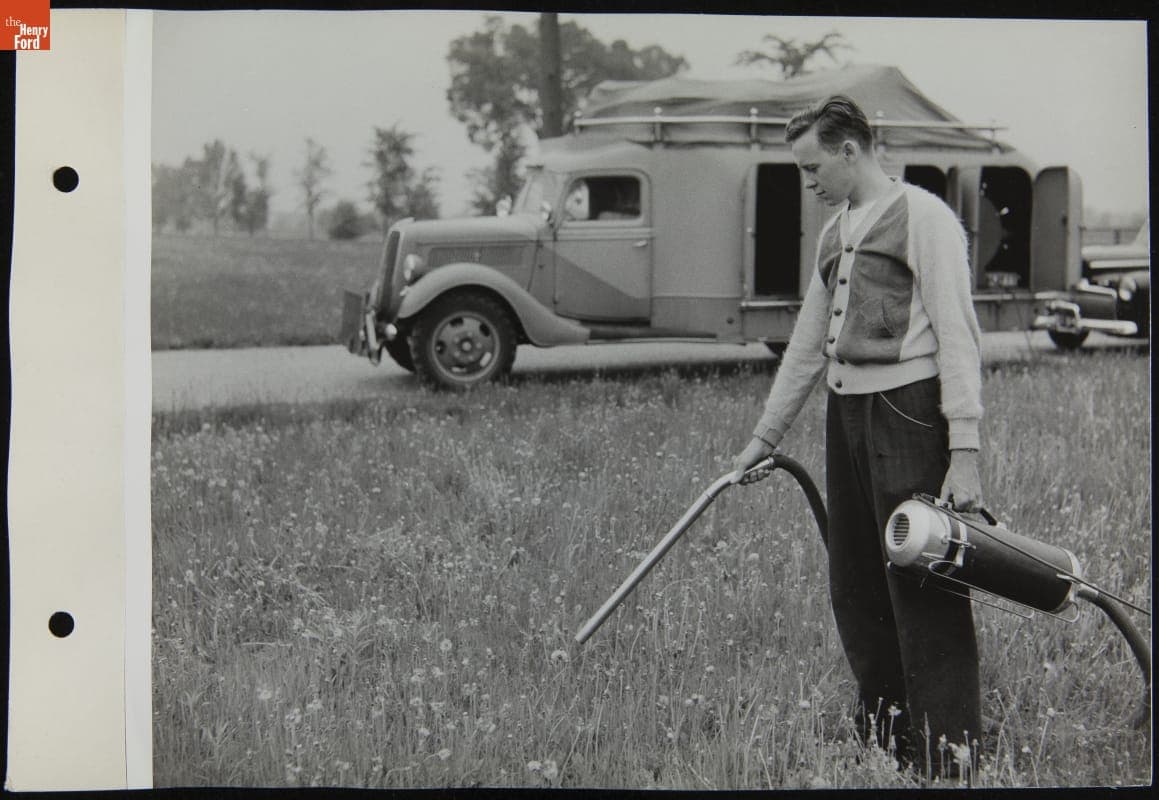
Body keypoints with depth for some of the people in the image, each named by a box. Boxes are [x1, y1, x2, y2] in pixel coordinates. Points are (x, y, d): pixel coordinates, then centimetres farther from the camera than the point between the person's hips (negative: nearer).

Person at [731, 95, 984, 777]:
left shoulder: (923, 217, -7)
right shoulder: (835, 233, 18)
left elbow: (957, 334, -14)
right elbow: (808, 345, 25)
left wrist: (964, 450, -20)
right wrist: (765, 437, 27)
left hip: (908, 411, -8)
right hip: (847, 412, 8)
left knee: (923, 586, -8)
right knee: (854, 586, 11)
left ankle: (949, 753, -1)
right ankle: (882, 735, 23)